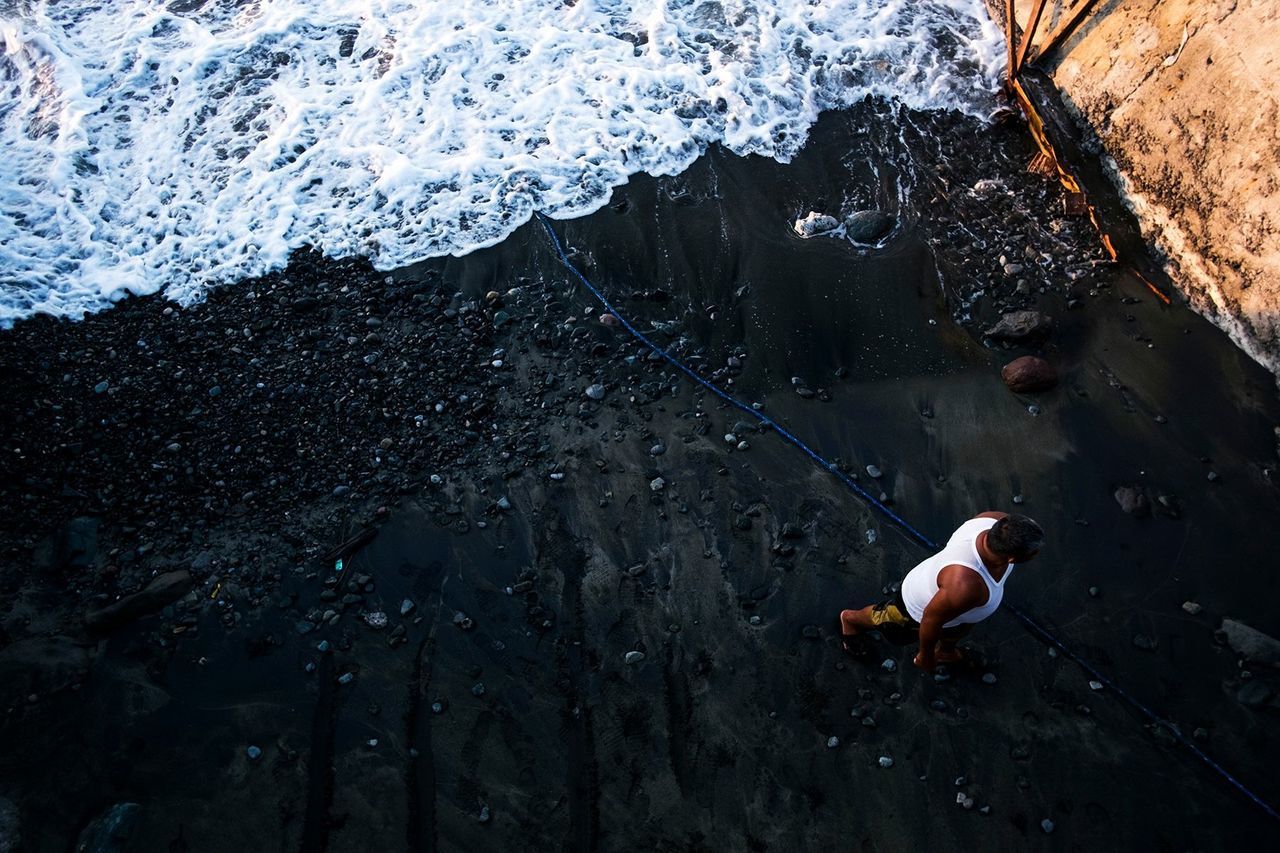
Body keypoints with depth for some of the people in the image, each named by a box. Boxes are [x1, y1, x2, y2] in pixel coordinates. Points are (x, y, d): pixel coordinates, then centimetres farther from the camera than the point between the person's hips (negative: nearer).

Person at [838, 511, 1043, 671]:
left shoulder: (999, 521, -32)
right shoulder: (964, 585, -50)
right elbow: (931, 619, -31)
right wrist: (925, 654, -12)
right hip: (920, 607, -5)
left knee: (961, 628, 37)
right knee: (886, 623, 29)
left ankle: (945, 652, 71)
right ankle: (850, 619, 62)